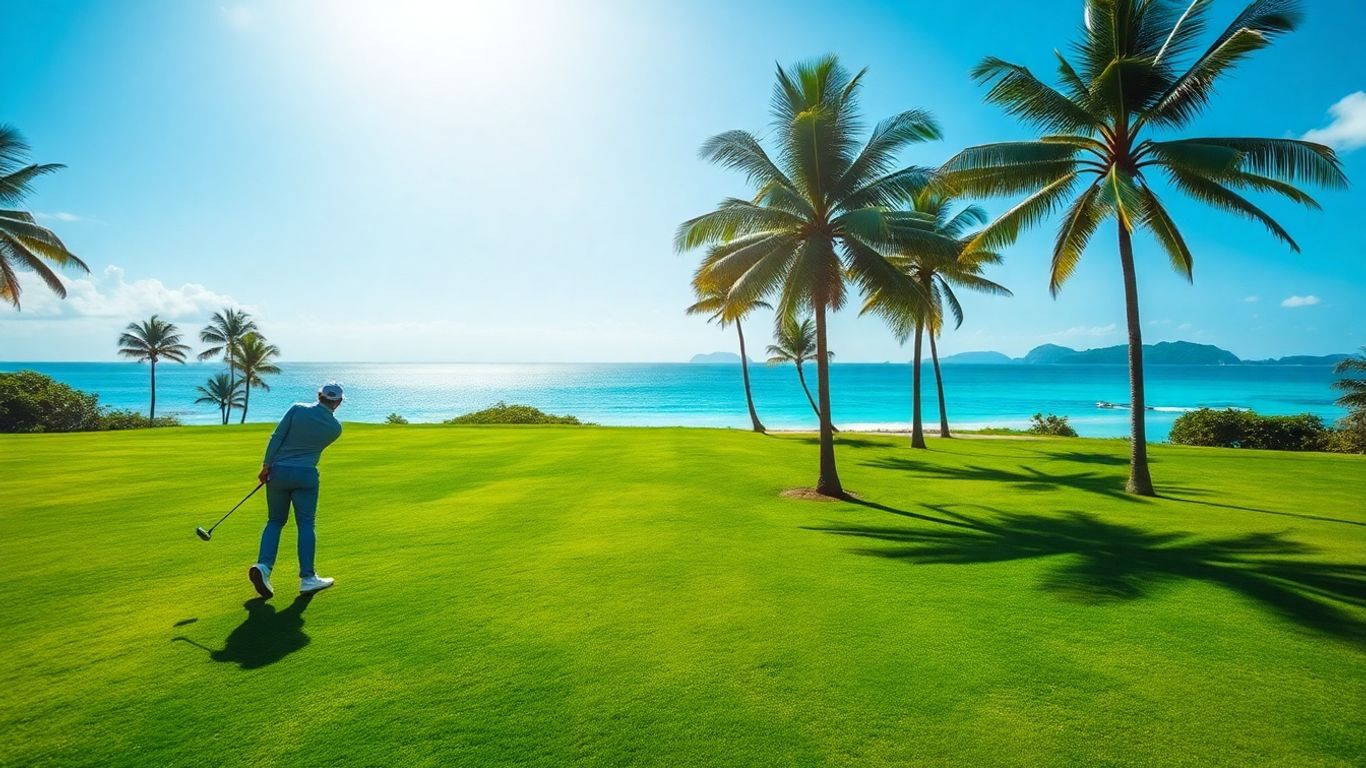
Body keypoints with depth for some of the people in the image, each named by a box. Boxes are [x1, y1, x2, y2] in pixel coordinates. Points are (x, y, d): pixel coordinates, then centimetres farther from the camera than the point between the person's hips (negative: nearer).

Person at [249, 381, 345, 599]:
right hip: (305, 475, -1)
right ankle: (307, 578, 2)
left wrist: (266, 465, -4)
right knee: (306, 524, 4)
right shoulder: (336, 427, 0)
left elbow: (277, 437, -8)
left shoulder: (298, 409, -5)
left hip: (278, 472, 1)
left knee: (275, 521, 15)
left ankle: (263, 566, -3)